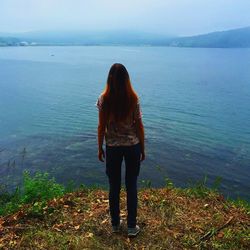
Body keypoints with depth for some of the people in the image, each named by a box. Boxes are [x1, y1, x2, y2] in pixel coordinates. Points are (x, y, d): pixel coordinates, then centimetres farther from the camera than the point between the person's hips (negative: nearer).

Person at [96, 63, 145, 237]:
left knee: (114, 186, 13)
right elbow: (139, 125, -4)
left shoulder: (104, 99, -7)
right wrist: (143, 148, 6)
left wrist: (100, 148, 8)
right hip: (132, 146, 0)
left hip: (112, 147, 0)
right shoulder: (133, 98, -7)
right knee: (131, 185, 10)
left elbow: (102, 127, -4)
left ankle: (115, 224, 27)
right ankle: (132, 226, 18)